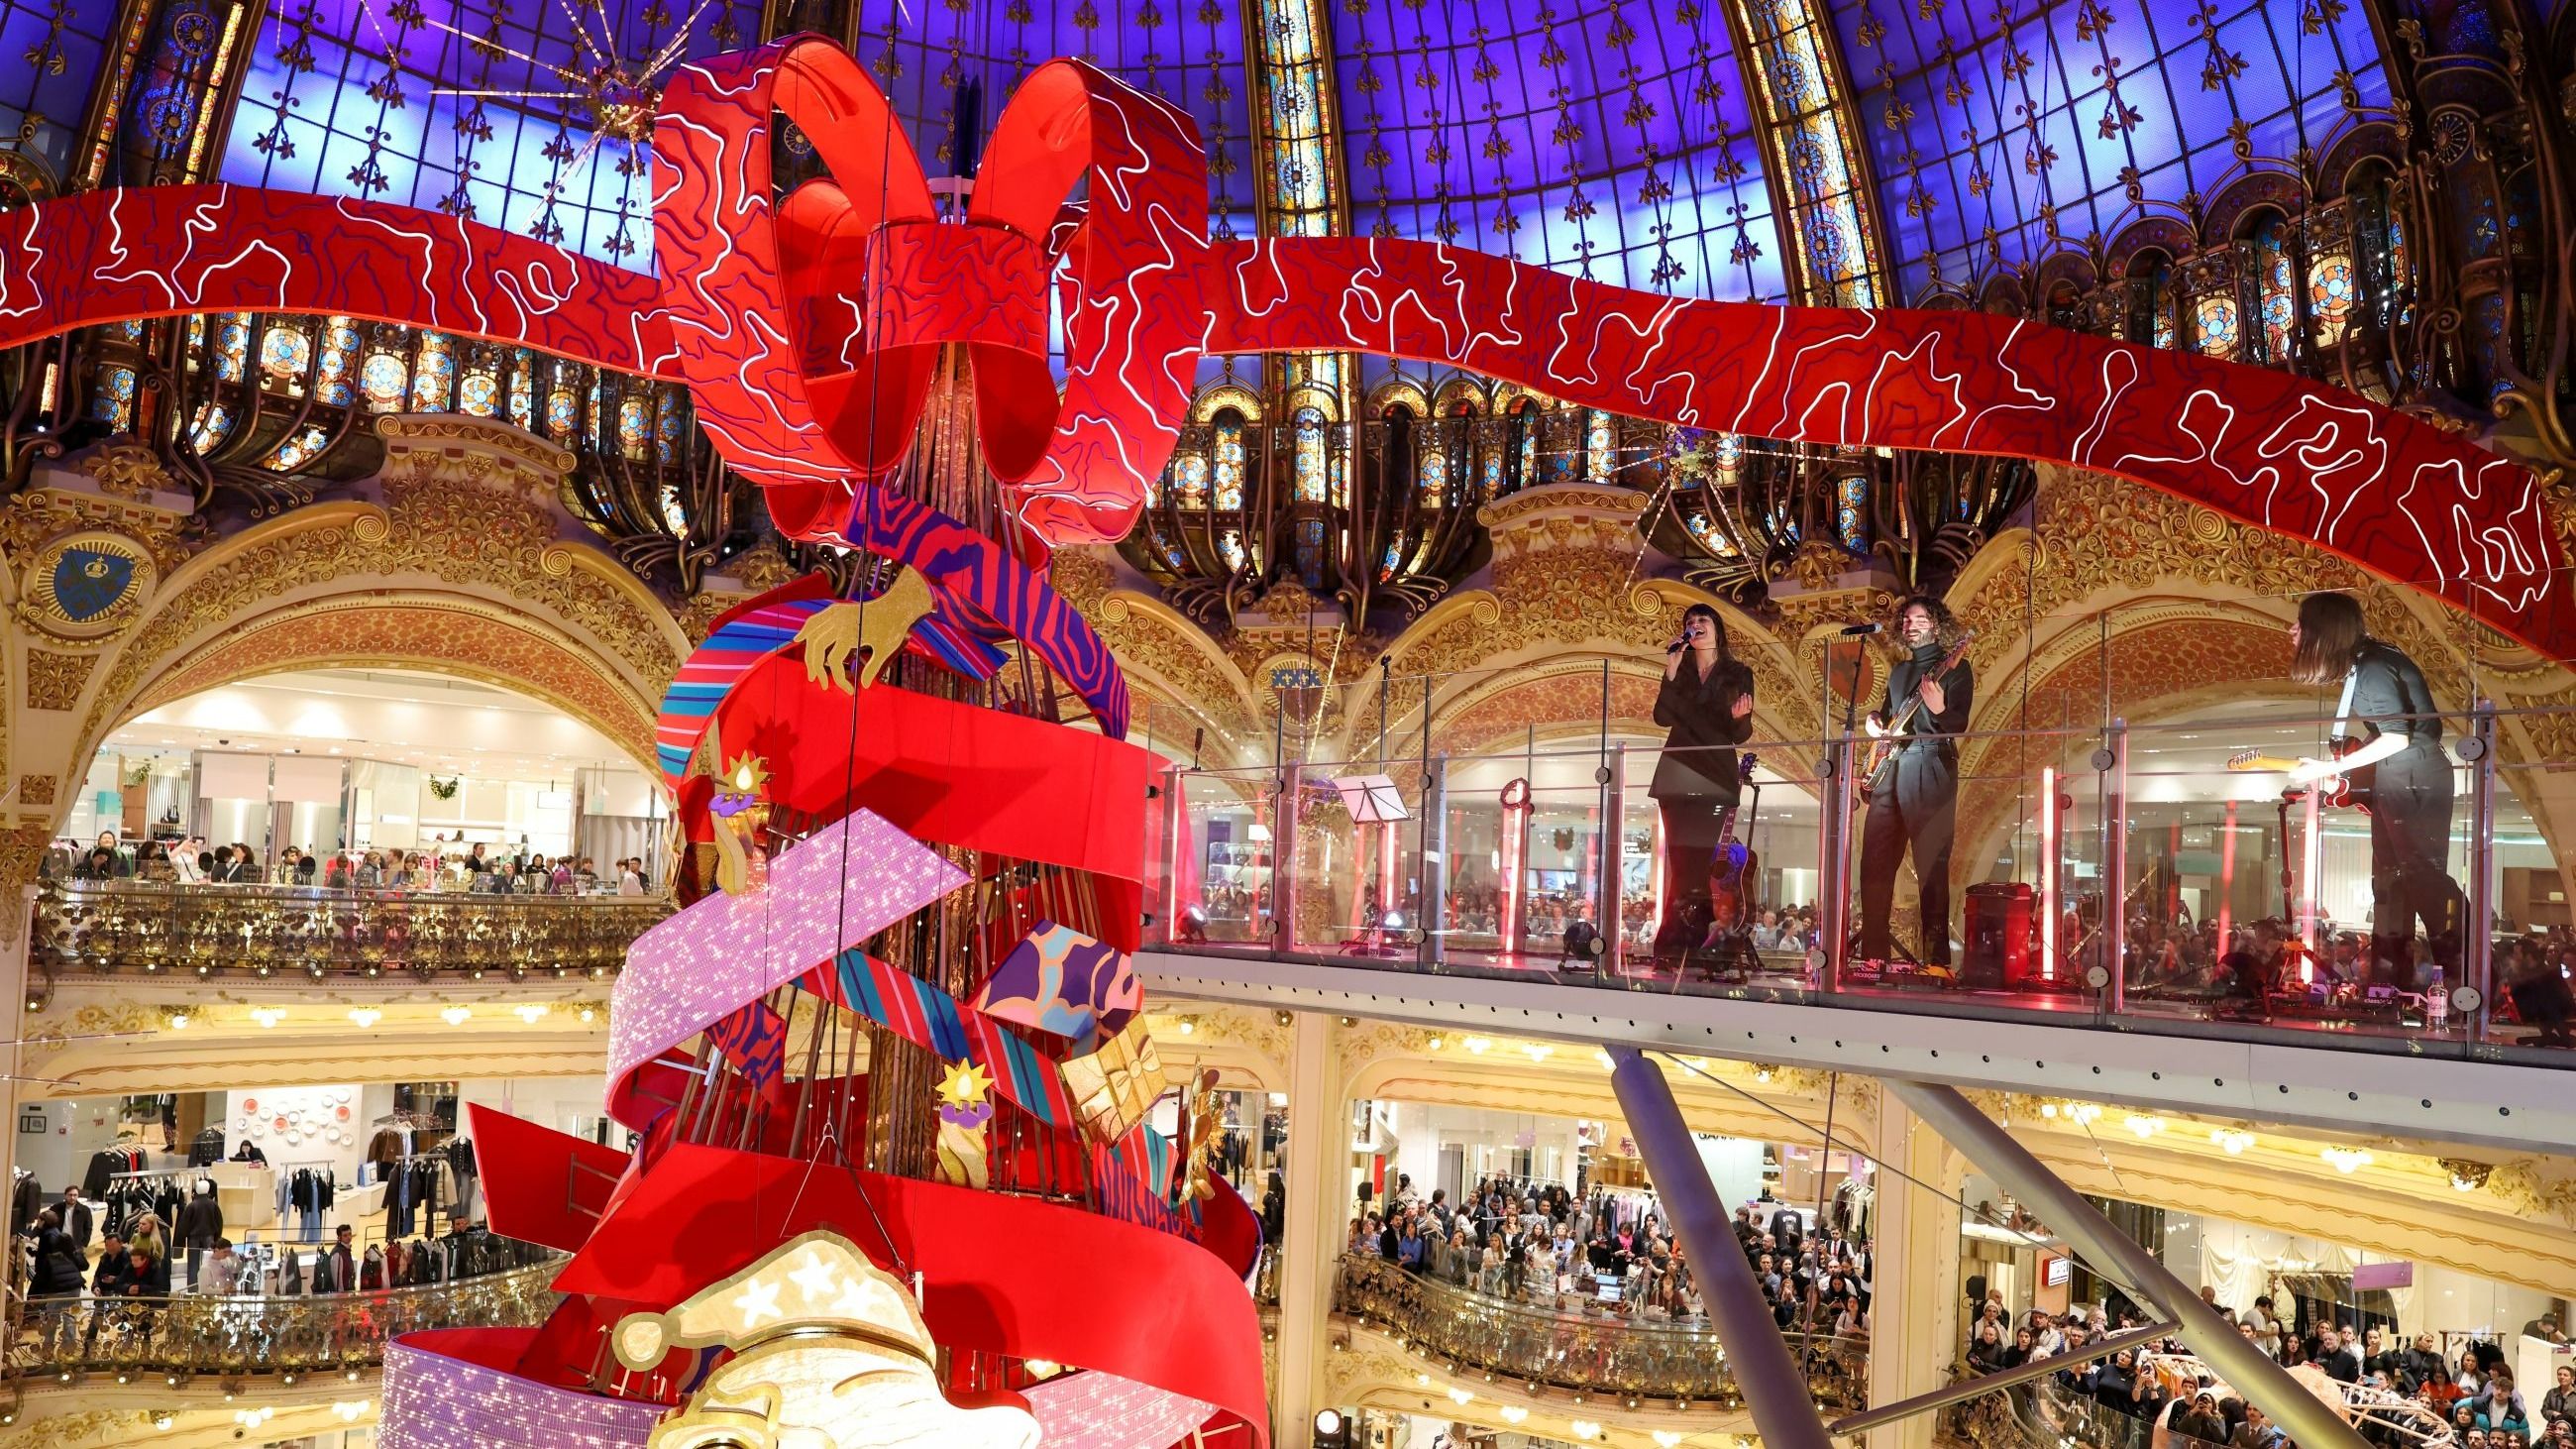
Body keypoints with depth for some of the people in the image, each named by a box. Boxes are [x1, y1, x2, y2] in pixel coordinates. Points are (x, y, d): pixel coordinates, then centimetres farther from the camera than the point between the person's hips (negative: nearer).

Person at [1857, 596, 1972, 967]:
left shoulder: (1955, 668, 2)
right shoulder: (1899, 671, 22)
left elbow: (1959, 727, -7)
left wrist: (1938, 711, -27)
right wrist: (1876, 721, 10)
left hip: (1930, 769, -7)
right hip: (1889, 769, 7)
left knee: (1931, 866, -9)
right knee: (1874, 863, 3)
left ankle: (1936, 959, -7)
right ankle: (1873, 953, 10)